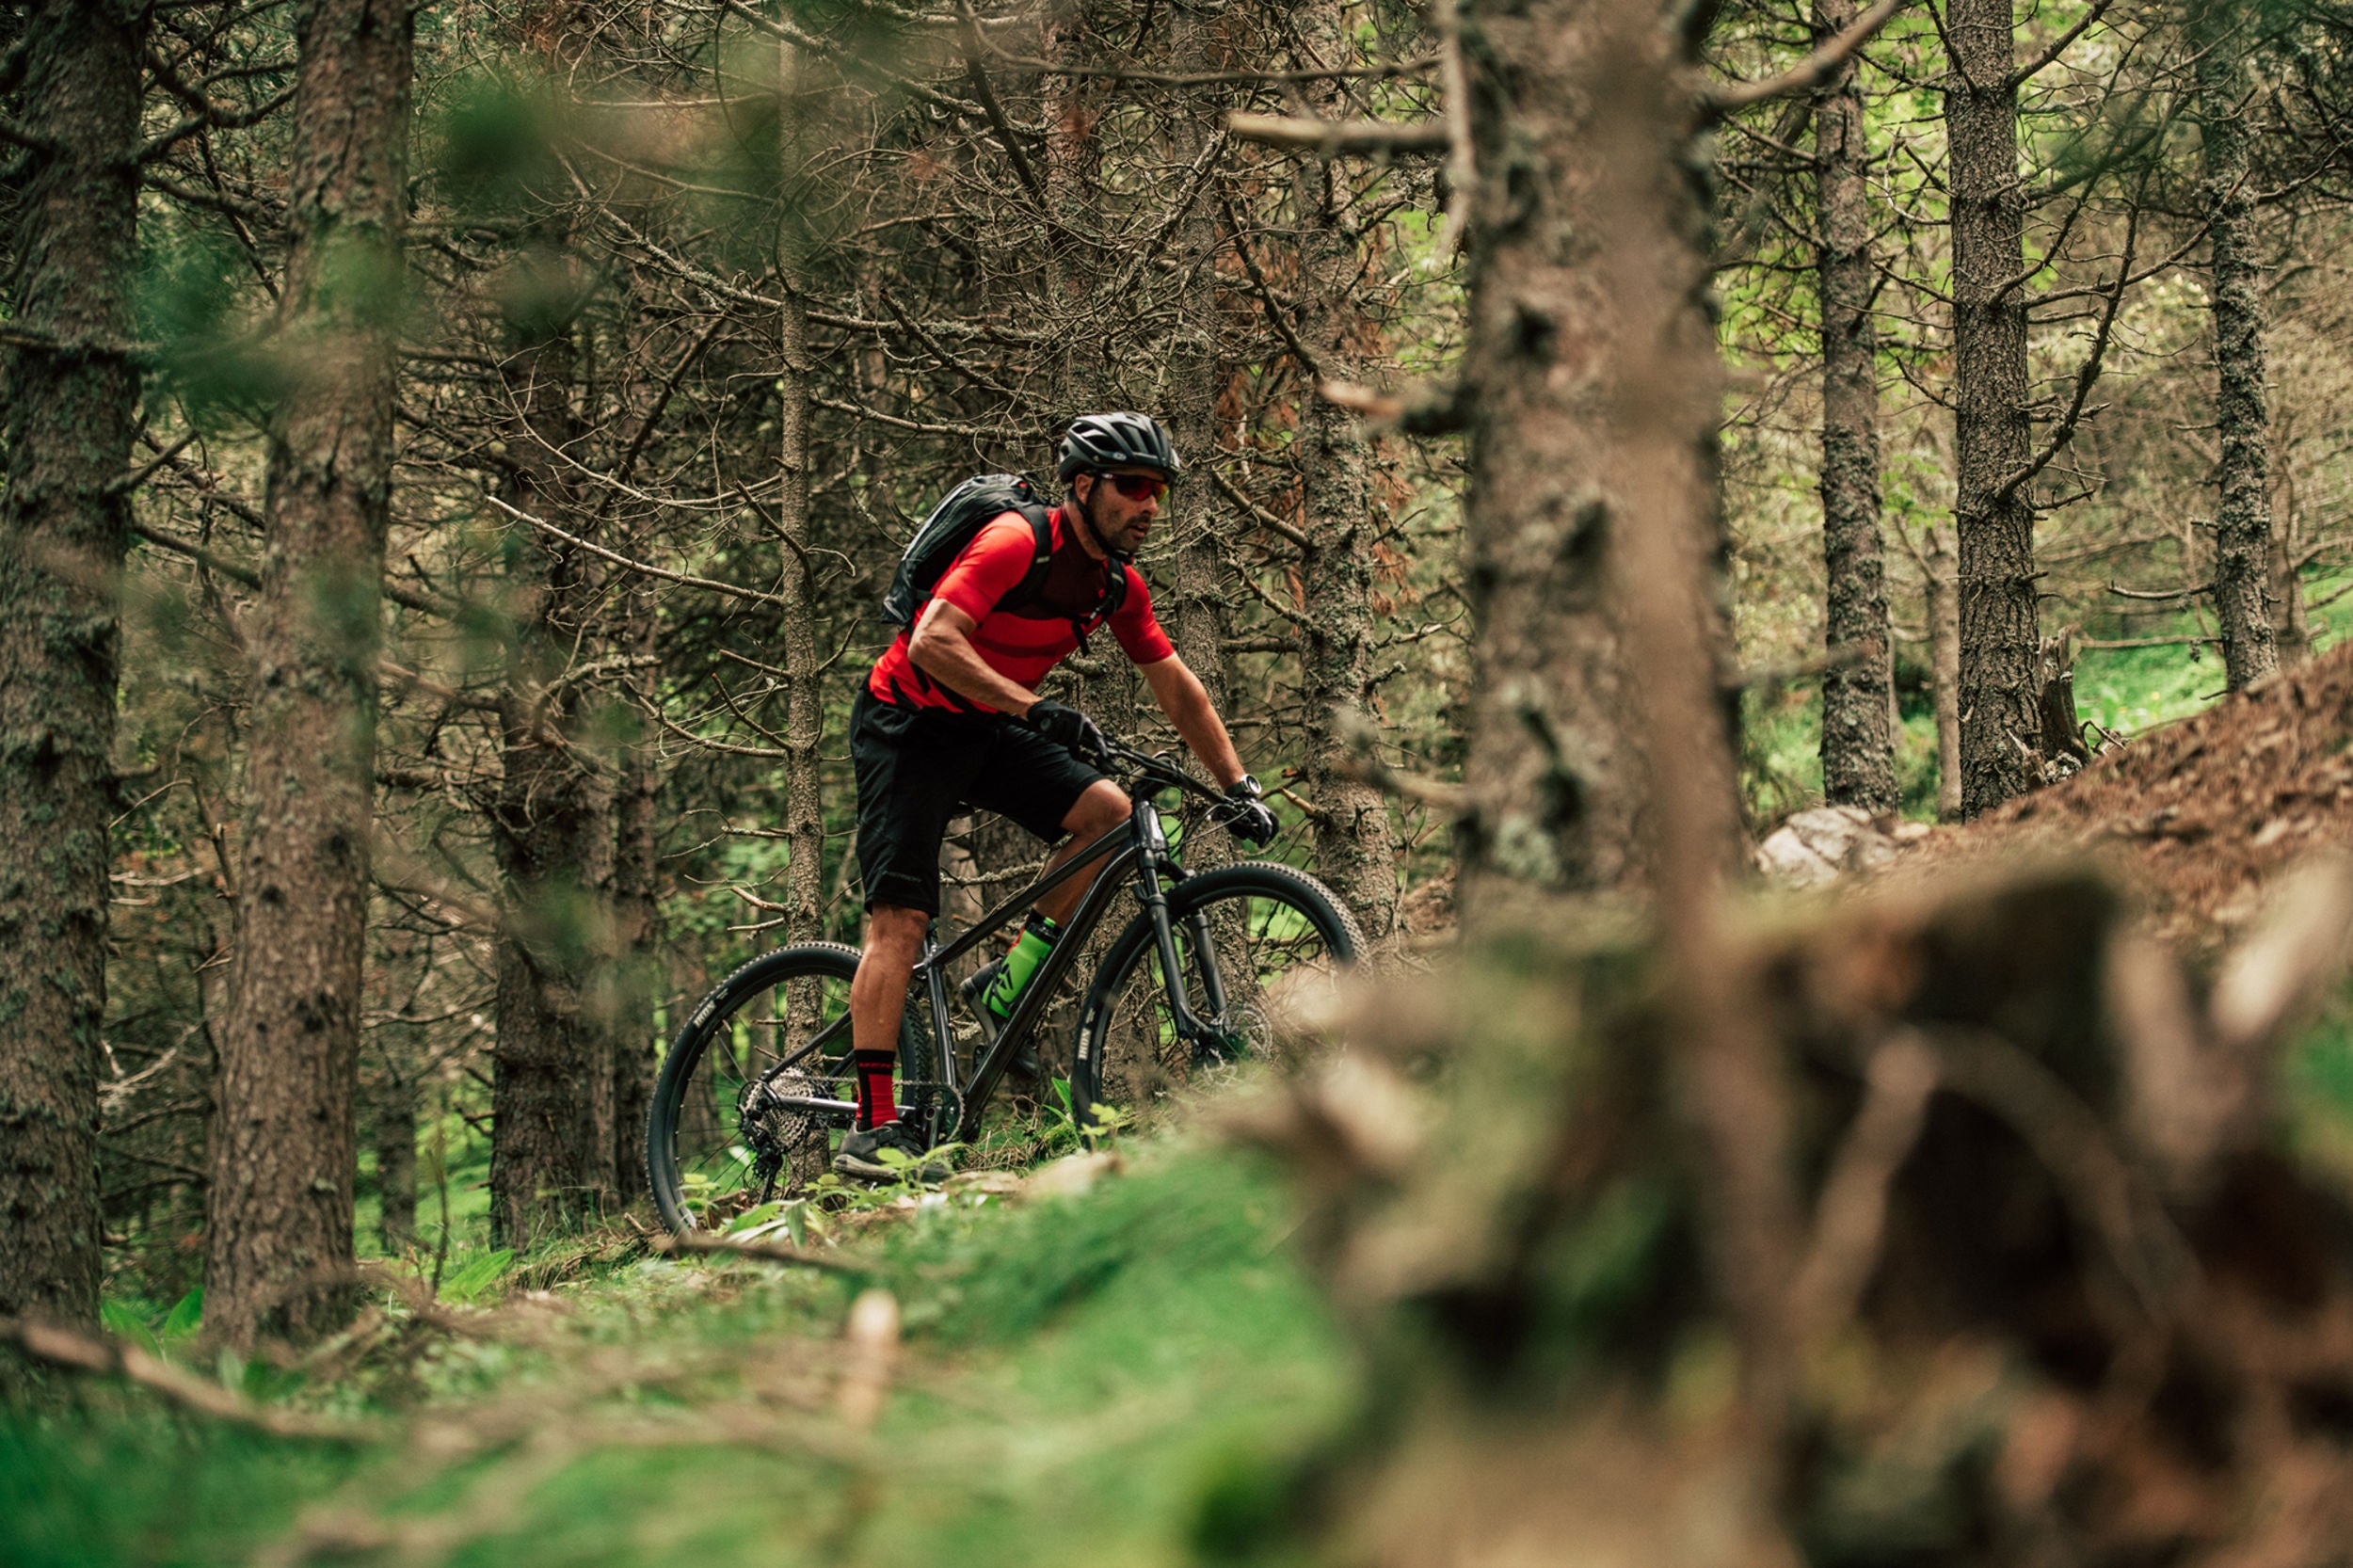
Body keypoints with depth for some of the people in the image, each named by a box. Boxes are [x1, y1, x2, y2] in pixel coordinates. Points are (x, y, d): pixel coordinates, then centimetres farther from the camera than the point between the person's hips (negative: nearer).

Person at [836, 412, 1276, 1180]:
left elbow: (1176, 687, 9)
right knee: (900, 916, -16)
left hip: (988, 728, 7)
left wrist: (1240, 788, 3)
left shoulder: (1117, 585, 0)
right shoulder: (1018, 542, -23)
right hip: (909, 722, -7)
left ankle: (1013, 980, 0)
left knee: (1108, 811, -16)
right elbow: (933, 642, -33)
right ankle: (872, 1129, -20)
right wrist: (1037, 709, -41)